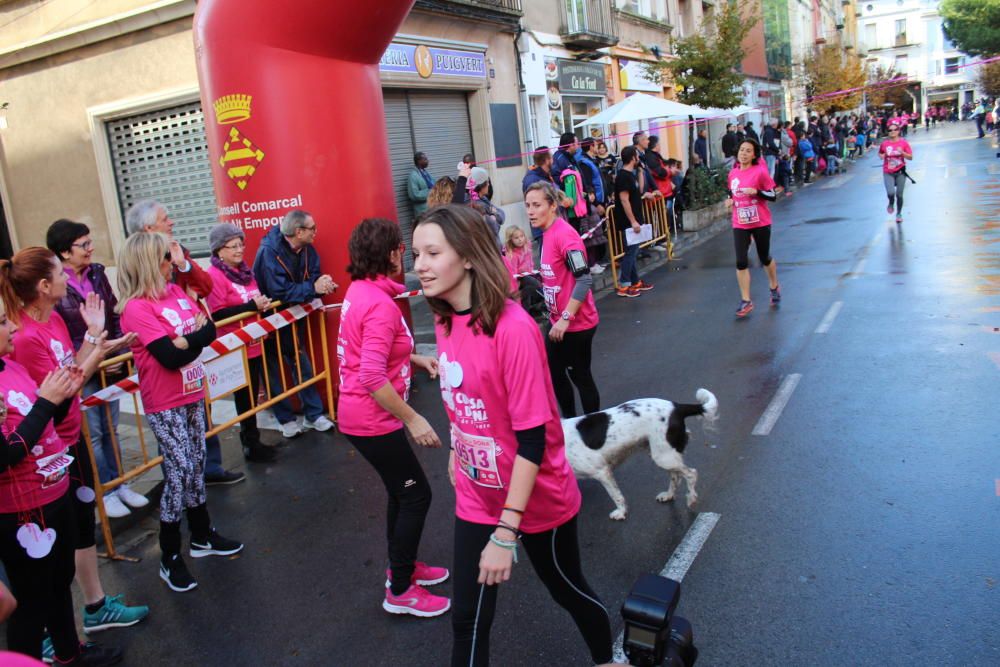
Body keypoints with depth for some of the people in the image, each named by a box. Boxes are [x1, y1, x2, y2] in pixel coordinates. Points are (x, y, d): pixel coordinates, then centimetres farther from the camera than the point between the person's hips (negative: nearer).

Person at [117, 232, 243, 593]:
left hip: (192, 394, 7)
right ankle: (169, 558, 10)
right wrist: (197, 336, -9)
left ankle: (202, 536, 32)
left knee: (196, 465, 16)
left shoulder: (176, 291, 4)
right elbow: (171, 357, -23)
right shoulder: (136, 308, -18)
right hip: (165, 404, -7)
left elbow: (210, 329, -2)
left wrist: (184, 341, -19)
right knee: (179, 472, -5)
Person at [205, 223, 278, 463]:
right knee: (245, 398, 3)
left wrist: (263, 303, 7)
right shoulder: (214, 275, -13)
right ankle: (251, 446, 16)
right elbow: (218, 314, -21)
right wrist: (252, 305, -24)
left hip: (254, 344, 8)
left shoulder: (244, 271, 11)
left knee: (253, 394, 15)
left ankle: (252, 441, 28)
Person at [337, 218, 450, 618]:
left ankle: (402, 565, 38)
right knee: (416, 495, 2)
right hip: (372, 420, -9)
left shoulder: (360, 291, 5)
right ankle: (400, 592, 14)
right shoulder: (380, 304, -24)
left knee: (402, 490, 21)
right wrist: (412, 419, -25)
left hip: (360, 415, 9)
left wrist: (416, 359, 9)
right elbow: (372, 378, -30)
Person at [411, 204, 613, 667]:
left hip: (537, 500, -5)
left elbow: (532, 439, -26)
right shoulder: (445, 321, -6)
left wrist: (506, 534, -25)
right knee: (468, 619, 11)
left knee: (567, 589, 20)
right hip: (476, 499, 6)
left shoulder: (513, 329, -27)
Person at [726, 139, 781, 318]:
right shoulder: (733, 174, 3)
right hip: (740, 224, 3)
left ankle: (774, 288, 41)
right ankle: (745, 301, 1)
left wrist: (756, 192, -24)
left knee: (765, 258, 14)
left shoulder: (760, 171, -10)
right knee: (741, 262, -7)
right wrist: (730, 201, 0)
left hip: (760, 223, -3)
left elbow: (772, 196, -8)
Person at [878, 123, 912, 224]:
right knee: (890, 193, -18)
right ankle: (891, 203, 19)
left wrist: (902, 152, -19)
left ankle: (899, 214, 24)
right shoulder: (884, 144, -1)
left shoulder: (904, 143, -4)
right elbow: (880, 153, 17)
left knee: (899, 195, 4)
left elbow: (910, 157, -2)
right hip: (888, 173, 0)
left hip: (900, 172, 0)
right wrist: (882, 156, -6)